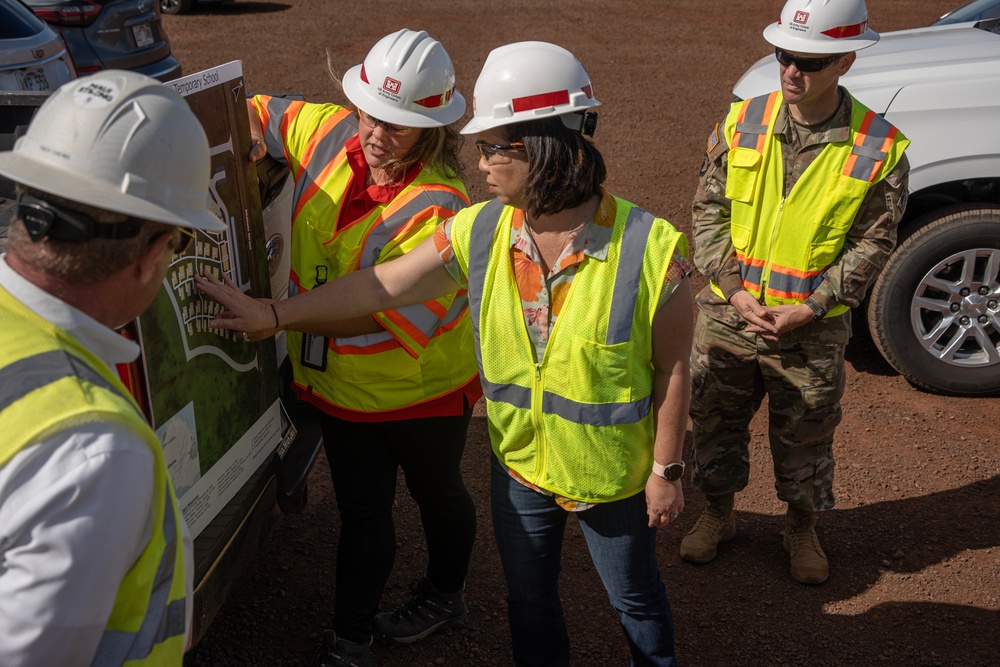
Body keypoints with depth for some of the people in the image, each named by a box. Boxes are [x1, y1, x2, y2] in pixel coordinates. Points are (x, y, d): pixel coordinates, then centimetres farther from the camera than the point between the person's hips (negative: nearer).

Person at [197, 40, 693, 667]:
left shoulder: (650, 249, -26)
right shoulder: (478, 233, -14)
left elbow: (672, 367, -16)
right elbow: (379, 285, -6)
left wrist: (667, 469, -10)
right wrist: (273, 314, -5)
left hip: (613, 475, -3)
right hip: (519, 467, 4)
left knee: (636, 598, 21)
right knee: (529, 597, 25)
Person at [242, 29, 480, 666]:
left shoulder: (437, 206, -29)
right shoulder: (329, 133, -11)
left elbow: (374, 310, -35)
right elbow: (254, 111, 8)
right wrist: (249, 138, -14)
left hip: (420, 388, -4)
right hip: (339, 384, 5)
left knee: (437, 494, 23)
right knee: (362, 512, 16)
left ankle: (446, 596, 50)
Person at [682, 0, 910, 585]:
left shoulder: (880, 149, -11)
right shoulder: (741, 124, -5)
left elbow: (872, 244, -6)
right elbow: (709, 211, -1)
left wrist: (811, 308, -15)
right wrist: (734, 289, -12)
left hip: (812, 330, -2)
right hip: (729, 316, 2)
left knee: (805, 440, 15)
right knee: (716, 424, 17)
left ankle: (803, 528, 41)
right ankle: (719, 514, 43)